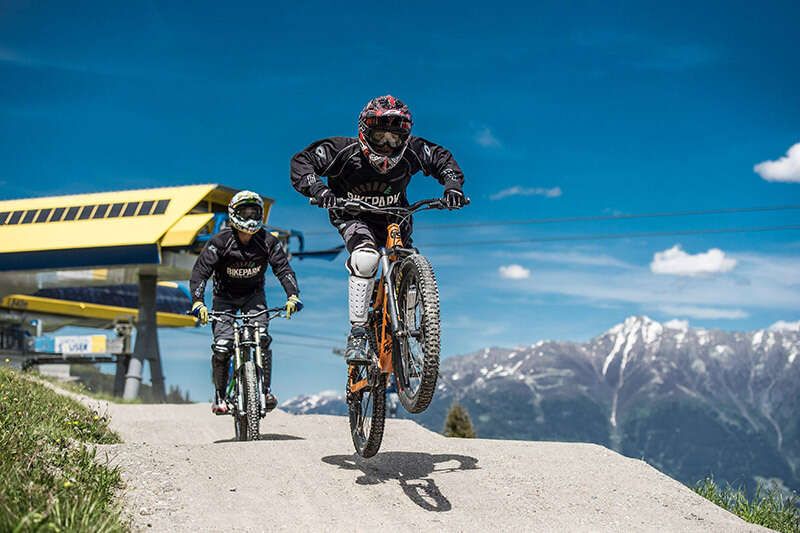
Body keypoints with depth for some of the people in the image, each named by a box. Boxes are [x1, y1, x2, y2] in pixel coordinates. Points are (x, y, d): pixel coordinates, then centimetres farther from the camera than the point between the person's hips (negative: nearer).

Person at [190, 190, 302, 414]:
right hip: (225, 296, -1)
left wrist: (292, 295, -34)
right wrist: (198, 301, -36)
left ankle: (265, 389, -8)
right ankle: (220, 395, 5)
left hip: (253, 294, 1)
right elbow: (200, 270, -23)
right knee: (222, 346, -13)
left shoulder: (268, 241, -14)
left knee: (262, 338, -21)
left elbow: (283, 268, -17)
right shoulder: (220, 242, -19)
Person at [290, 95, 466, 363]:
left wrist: (453, 186, -21)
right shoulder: (345, 151, -28)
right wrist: (317, 188, -42)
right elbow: (302, 161, -23)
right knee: (366, 258, -34)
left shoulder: (412, 152, -21)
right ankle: (357, 334, -27)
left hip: (393, 215, 4)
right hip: (352, 215, -4)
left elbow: (443, 159, -3)